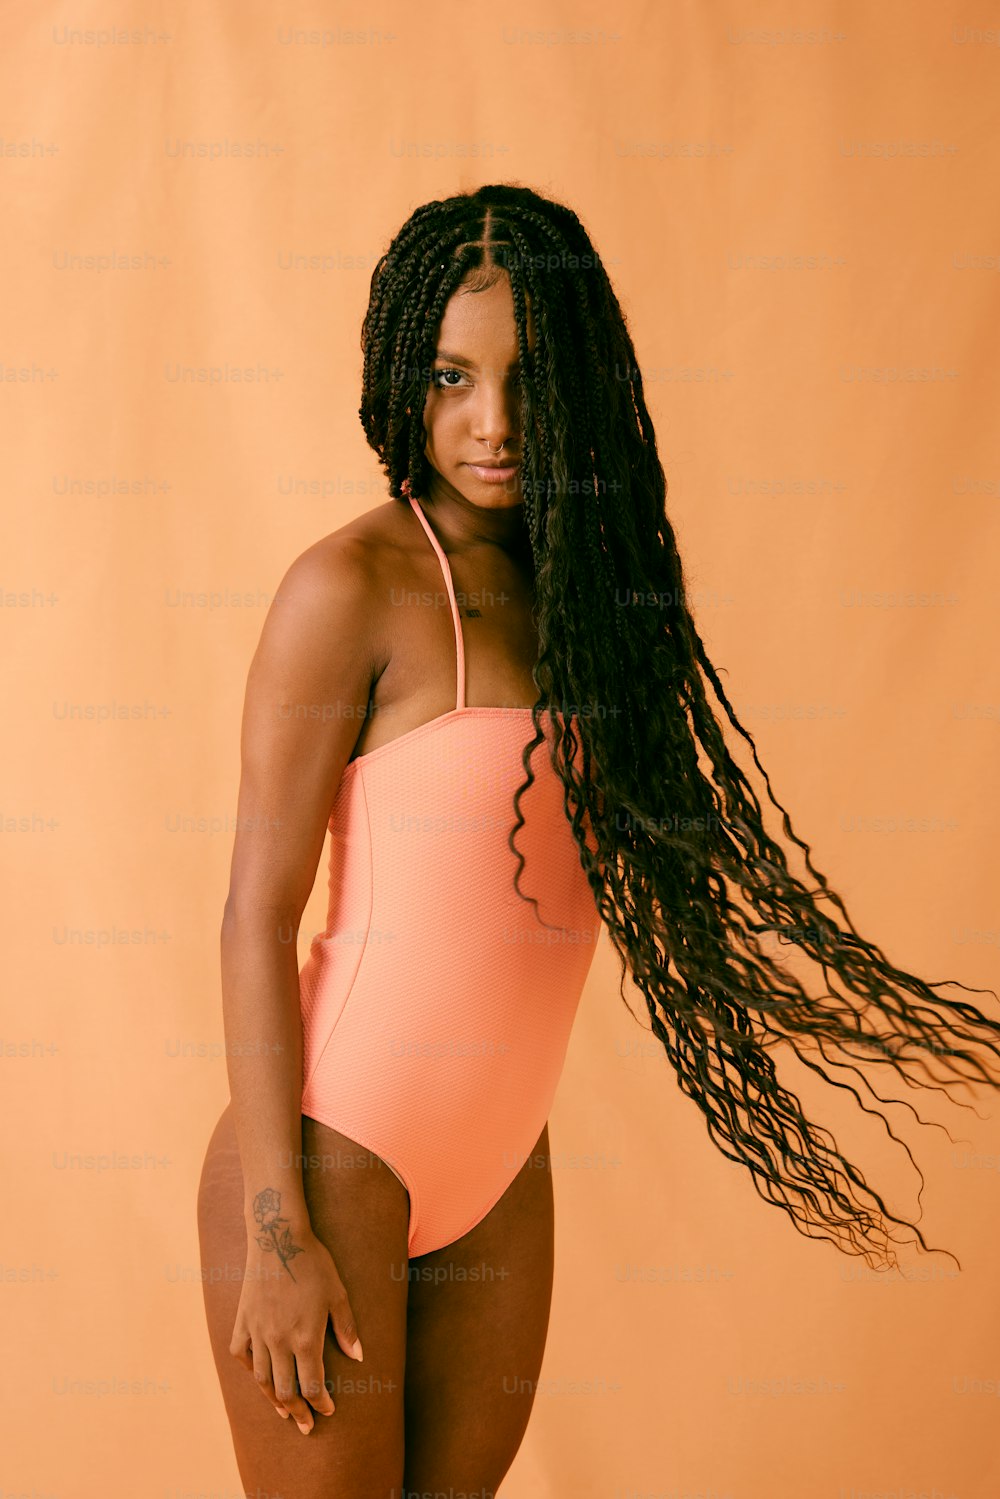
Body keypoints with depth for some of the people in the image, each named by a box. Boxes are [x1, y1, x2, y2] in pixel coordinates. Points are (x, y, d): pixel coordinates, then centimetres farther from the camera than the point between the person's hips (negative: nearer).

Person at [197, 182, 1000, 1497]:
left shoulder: (571, 583, 6)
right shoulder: (354, 586, -13)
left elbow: (649, 870, 12)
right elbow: (258, 914, -13)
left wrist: (855, 1015, 18)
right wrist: (276, 1230, -15)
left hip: (502, 1170, 7)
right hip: (334, 1161, -6)